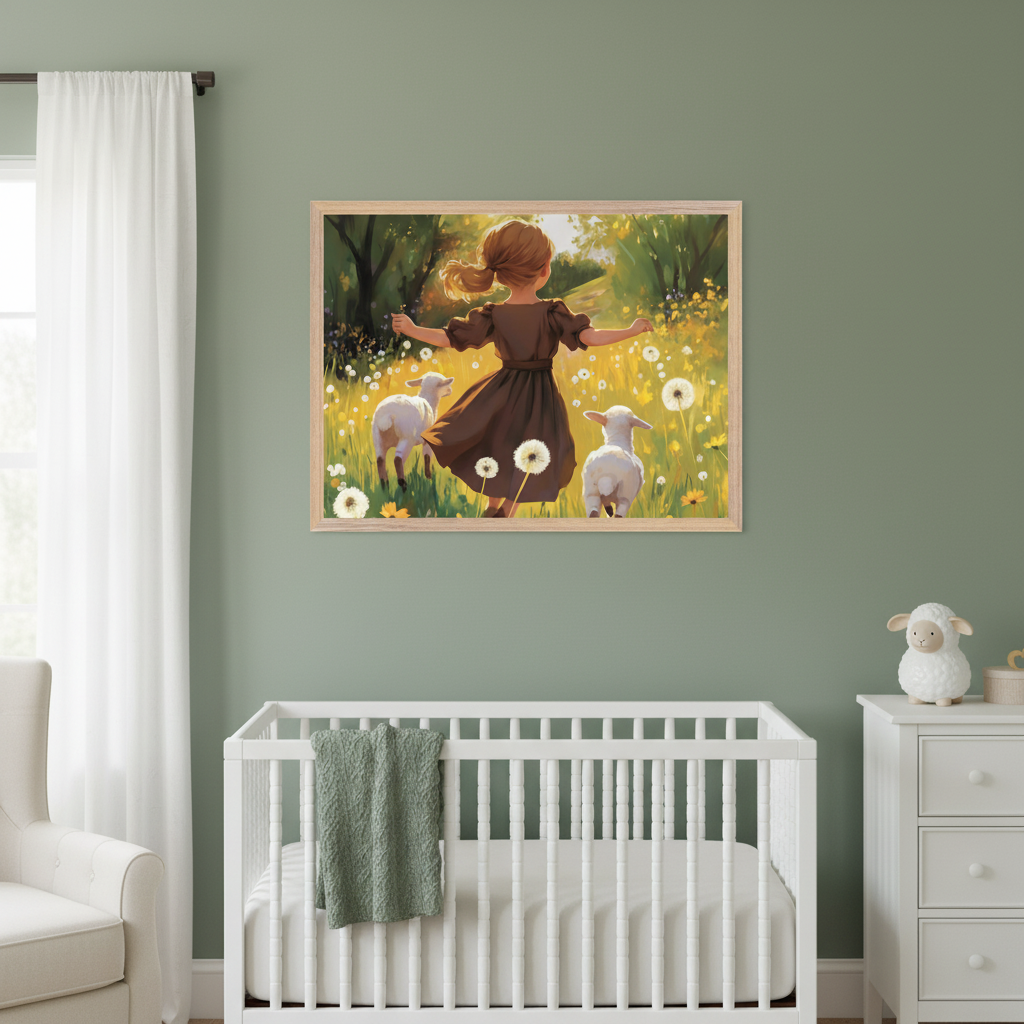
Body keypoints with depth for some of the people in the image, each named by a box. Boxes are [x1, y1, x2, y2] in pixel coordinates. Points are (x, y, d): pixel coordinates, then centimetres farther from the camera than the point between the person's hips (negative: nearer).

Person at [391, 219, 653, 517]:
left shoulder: (492, 316, -12)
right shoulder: (552, 313, -19)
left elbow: (449, 338, -9)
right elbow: (590, 338, -23)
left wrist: (412, 330, 4)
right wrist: (632, 330, -14)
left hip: (502, 393, 3)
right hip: (539, 396, -2)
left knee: (497, 452, 22)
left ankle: (492, 508, 32)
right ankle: (505, 513, 15)